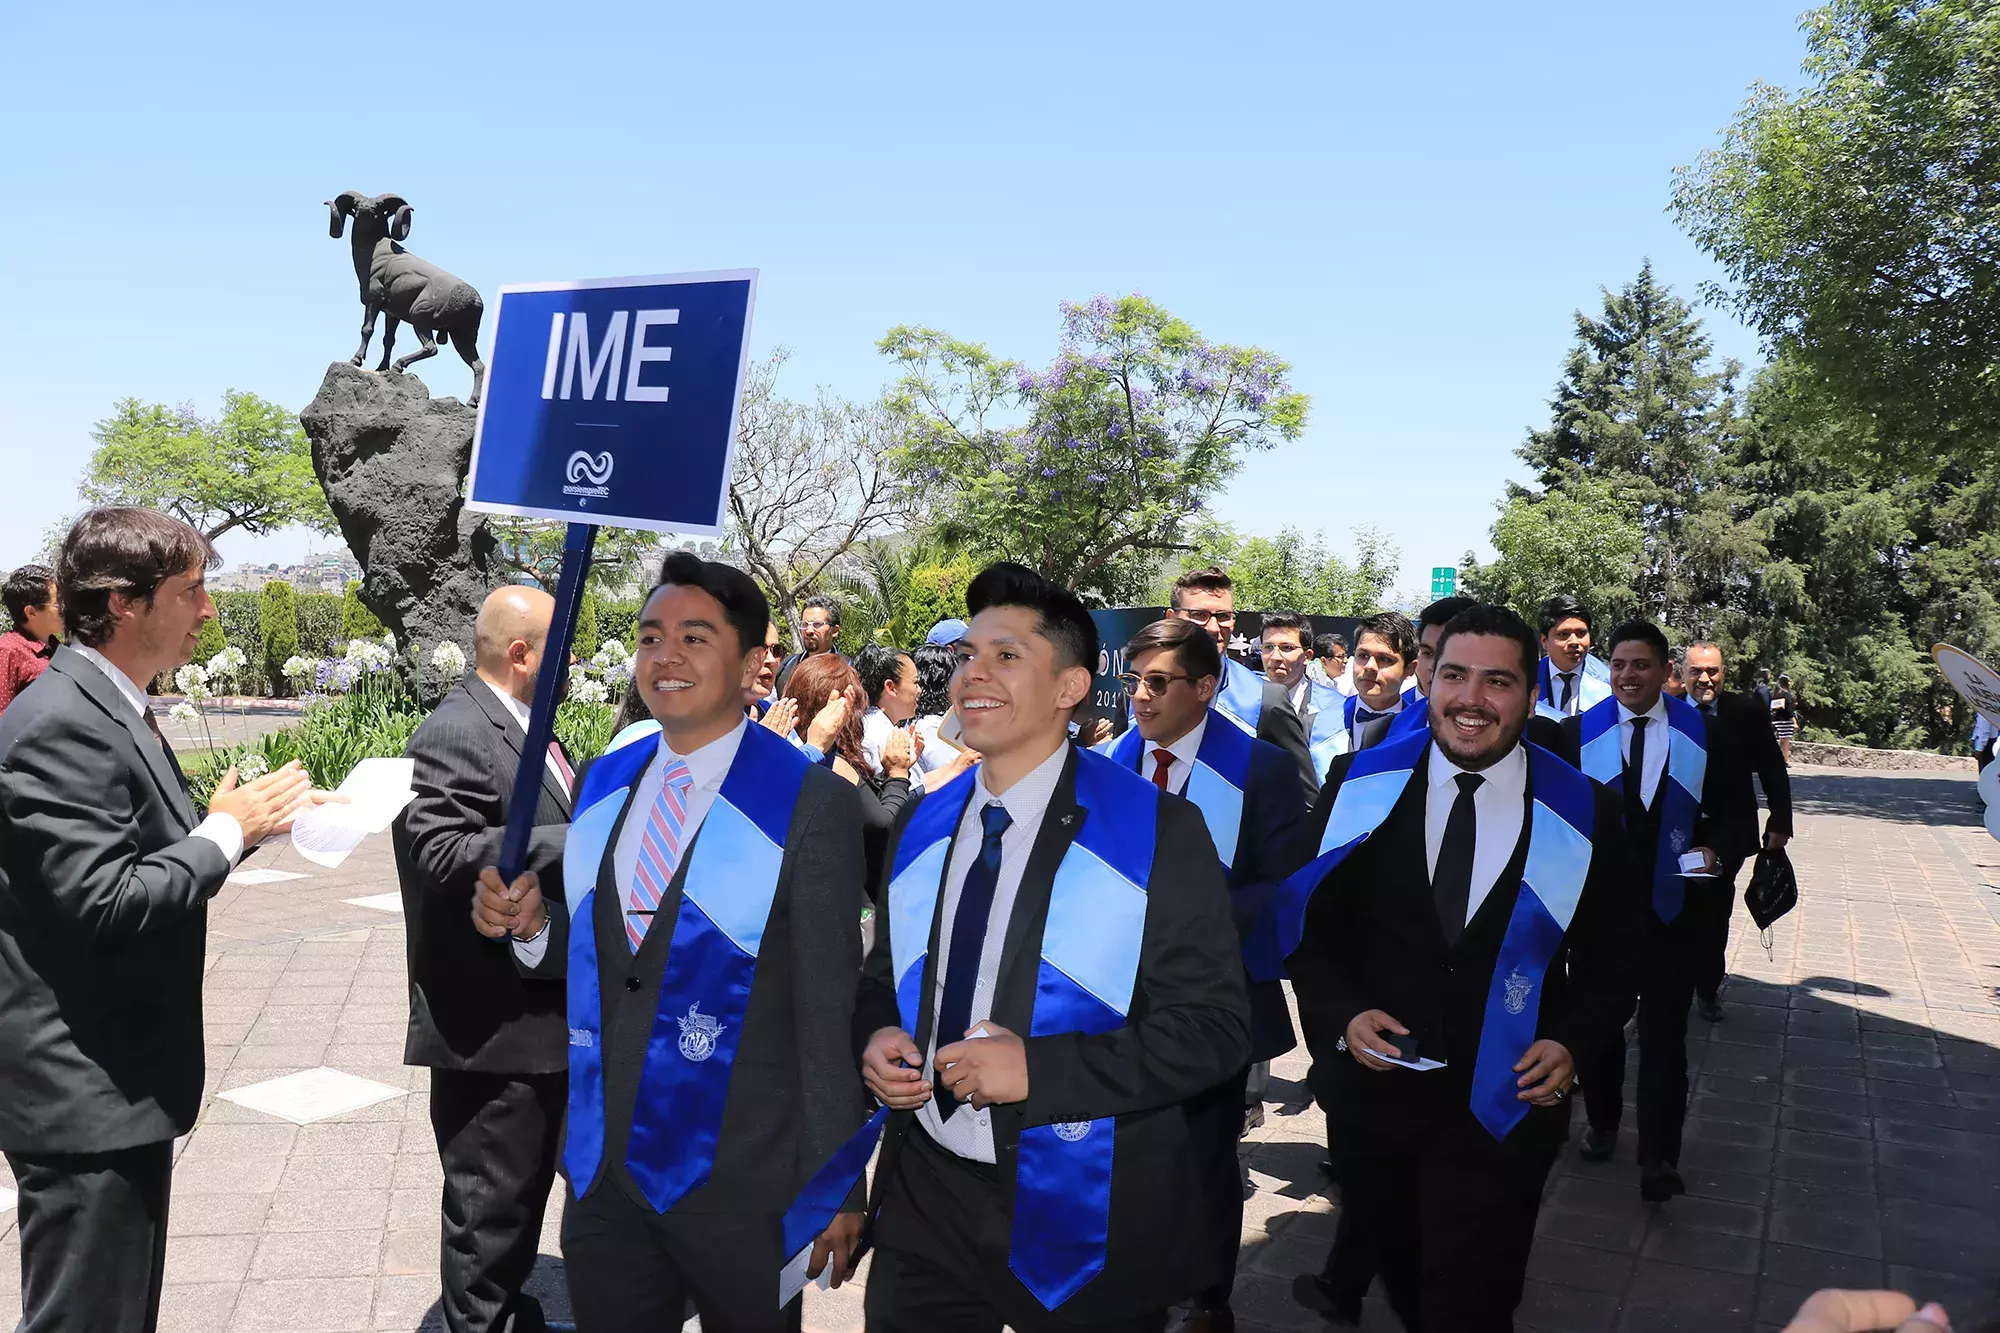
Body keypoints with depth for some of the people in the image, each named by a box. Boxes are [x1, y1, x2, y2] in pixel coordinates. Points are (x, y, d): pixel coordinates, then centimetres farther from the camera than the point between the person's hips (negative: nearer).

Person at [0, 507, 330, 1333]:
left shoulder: (112, 709, 12)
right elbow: (102, 903, -27)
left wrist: (244, 819, 0)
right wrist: (227, 831, -17)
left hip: (124, 1079, 10)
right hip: (85, 1092, -10)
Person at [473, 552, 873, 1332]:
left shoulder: (812, 805, -13)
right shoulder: (603, 785, 5)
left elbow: (829, 1010, -11)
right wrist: (532, 924, -6)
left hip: (742, 1183, -5)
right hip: (602, 1171, 5)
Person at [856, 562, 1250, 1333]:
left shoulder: (1156, 833, -12)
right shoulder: (921, 829, 4)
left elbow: (1215, 1026, -14)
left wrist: (1039, 1067, -22)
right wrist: (876, 1040, -6)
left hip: (1081, 1219, -4)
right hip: (926, 1196, 4)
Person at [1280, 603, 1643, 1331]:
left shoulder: (1581, 812, -8)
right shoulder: (1361, 782, -6)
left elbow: (1610, 950, 5)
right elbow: (1304, 918, 1)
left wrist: (1570, 1038, -10)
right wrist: (1341, 1013, -14)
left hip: (1500, 1103, -2)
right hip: (1370, 1088, 2)